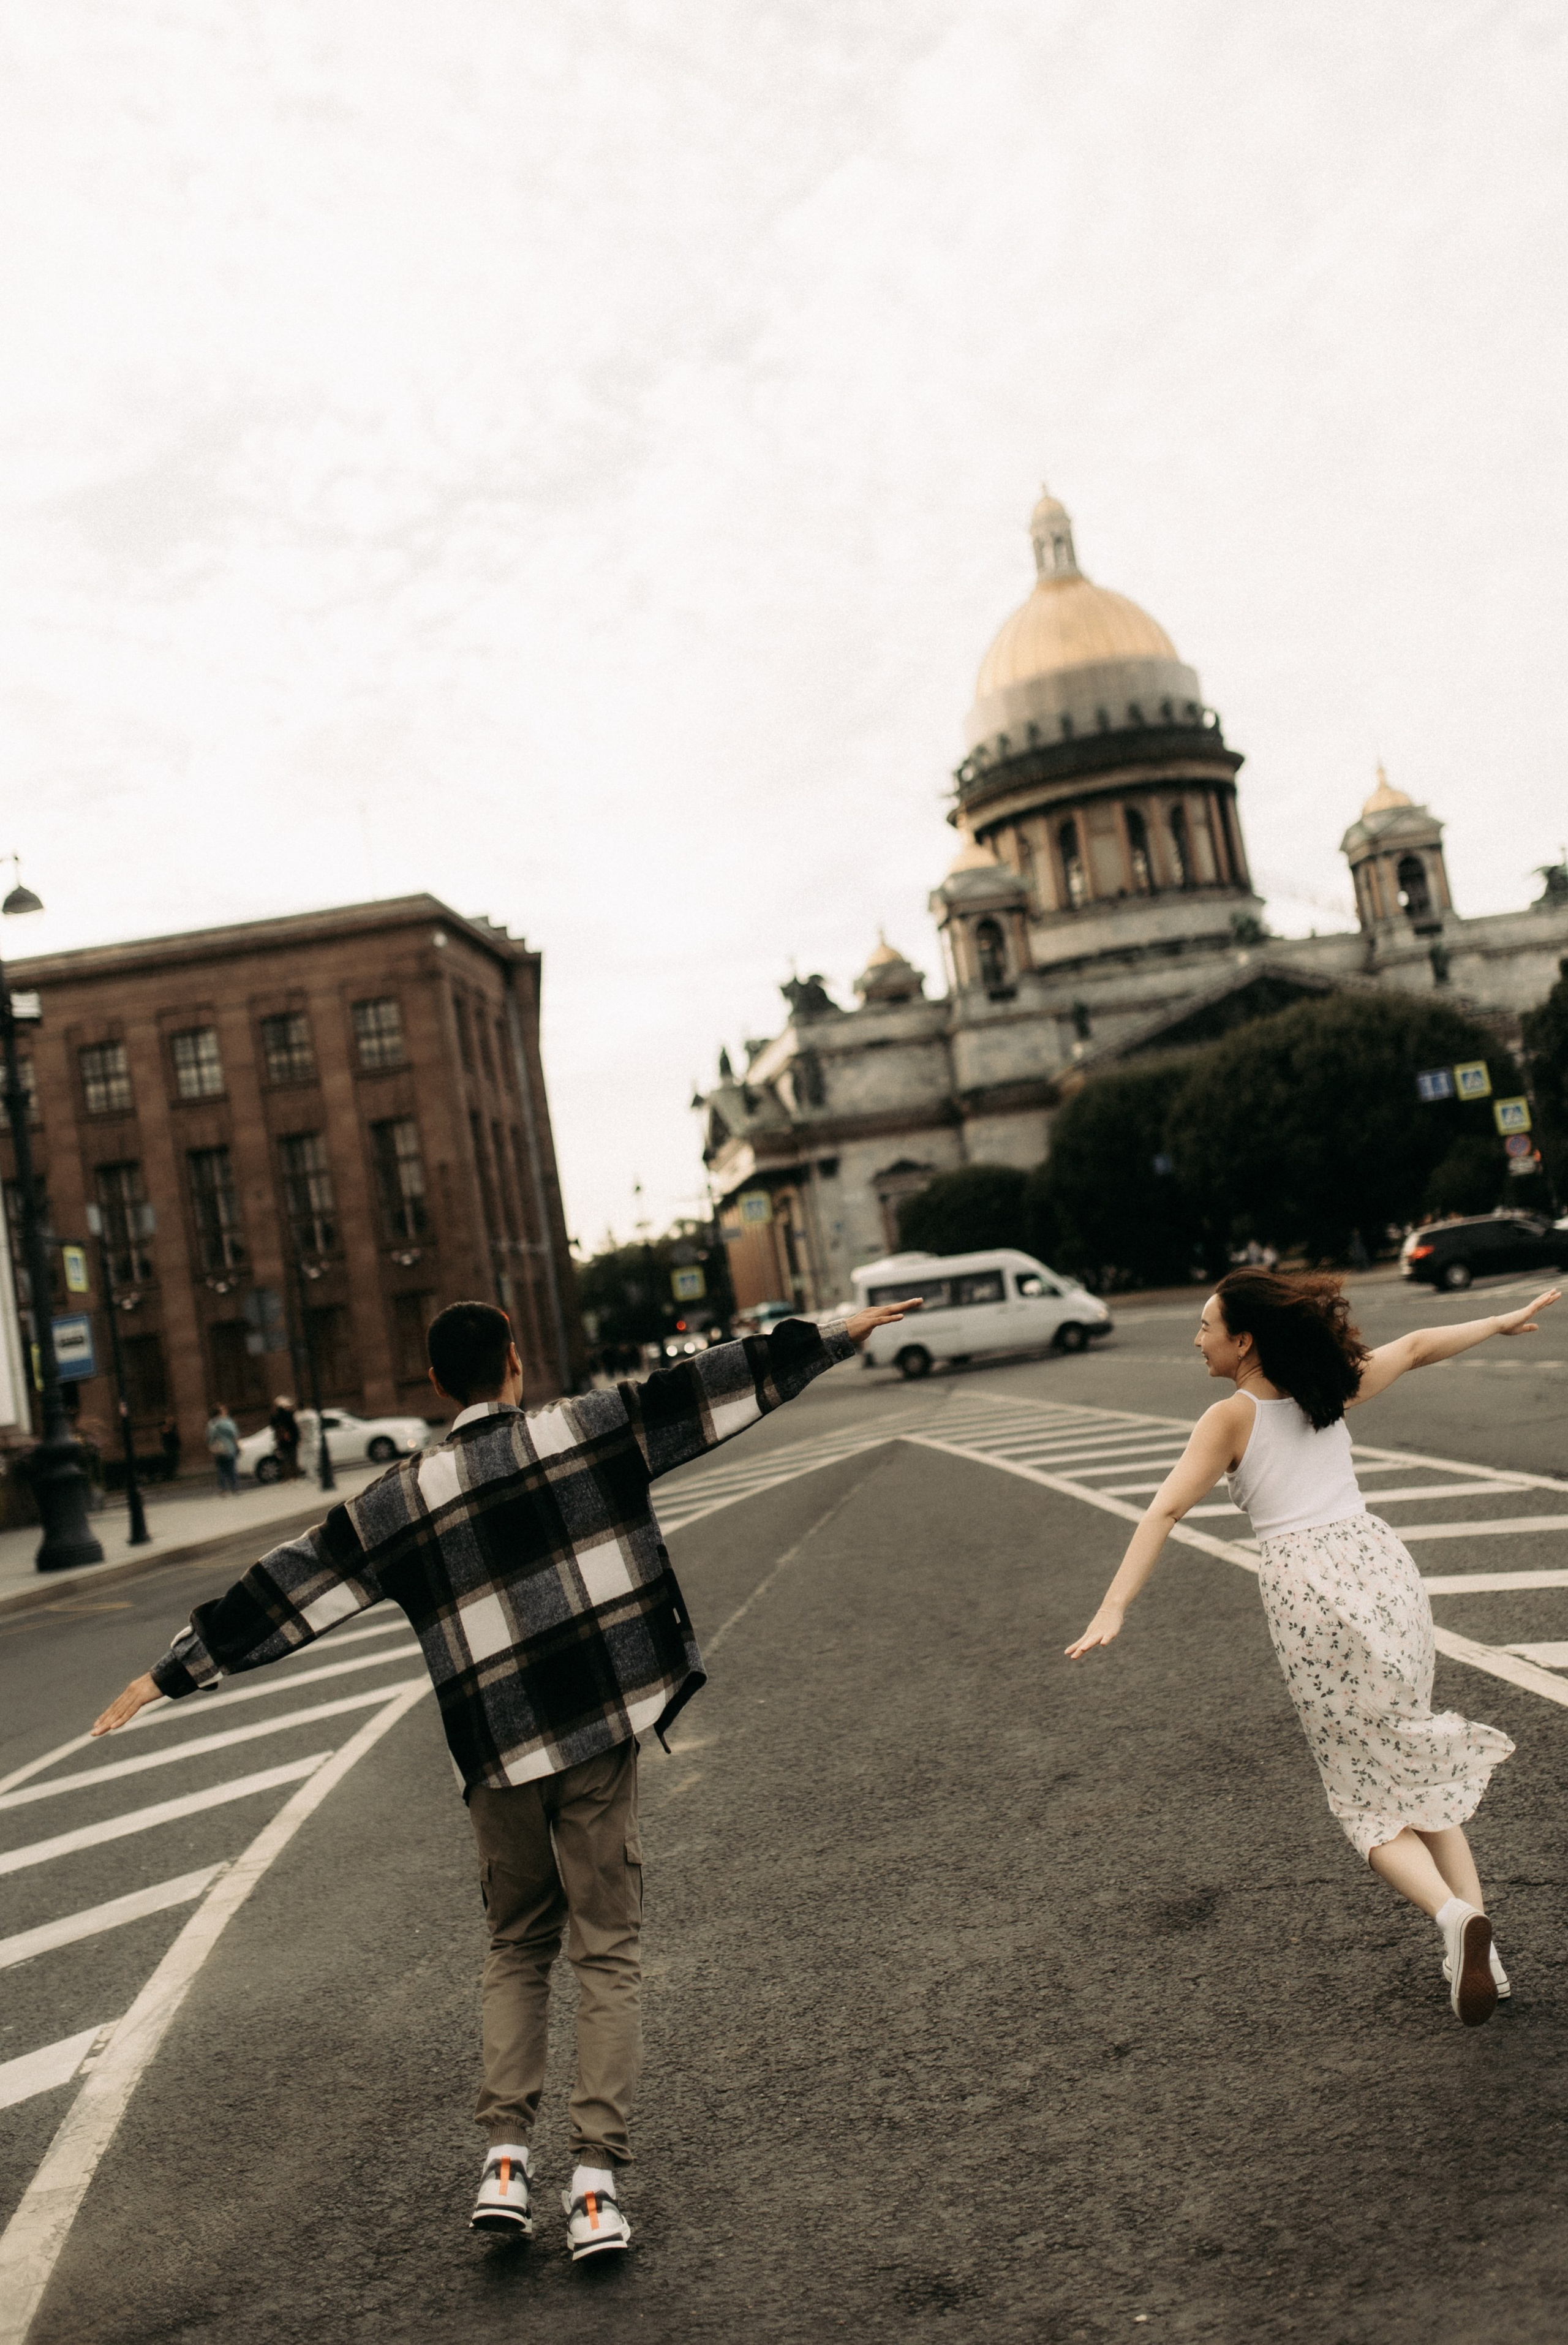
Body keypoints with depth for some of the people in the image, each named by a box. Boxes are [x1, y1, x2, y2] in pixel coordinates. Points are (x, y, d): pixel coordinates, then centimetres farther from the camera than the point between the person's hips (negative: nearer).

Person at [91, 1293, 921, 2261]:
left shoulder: (404, 1497, 0)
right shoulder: (590, 1430, -4)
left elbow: (291, 1591, 2)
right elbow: (713, 1386, -2)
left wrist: (175, 1671, 10)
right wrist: (836, 1336, 5)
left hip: (499, 1754, 2)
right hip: (601, 1730, -1)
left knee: (518, 1948, 22)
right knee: (607, 1951, 9)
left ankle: (506, 2153, 13)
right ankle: (597, 2179, 7)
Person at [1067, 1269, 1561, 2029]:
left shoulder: (1231, 1417, -1)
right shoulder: (1330, 1390, 12)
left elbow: (1165, 1512, -11)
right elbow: (1415, 1347, 26)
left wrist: (1113, 1609, -17)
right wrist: (1504, 1322, 41)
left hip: (1310, 1593, -5)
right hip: (1382, 1568, 5)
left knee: (1366, 1797, 8)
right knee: (1418, 1770, 17)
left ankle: (1450, 1912, -15)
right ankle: (1475, 1937, 10)